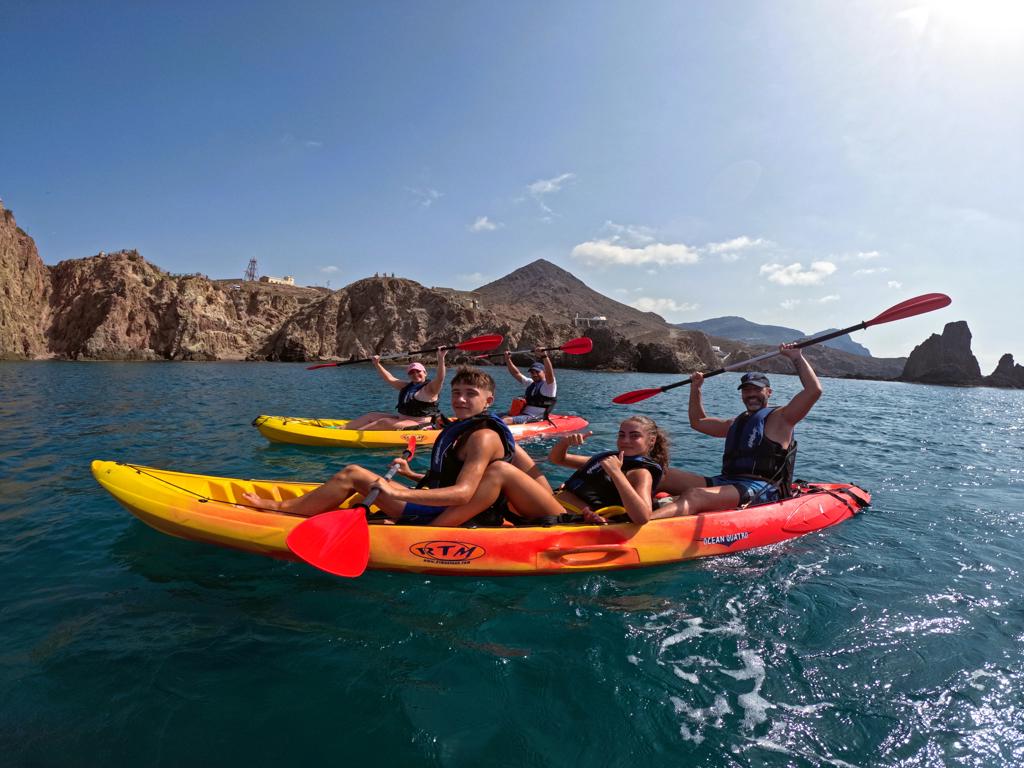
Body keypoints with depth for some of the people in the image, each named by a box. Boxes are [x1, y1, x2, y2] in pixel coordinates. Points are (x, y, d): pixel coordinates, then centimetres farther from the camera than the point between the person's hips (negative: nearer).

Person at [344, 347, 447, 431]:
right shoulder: (407, 386, 16)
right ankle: (343, 428, 0)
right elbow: (390, 378, 19)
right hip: (401, 420, 9)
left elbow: (439, 378, -27)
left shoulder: (430, 388, -9)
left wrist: (440, 358, -39)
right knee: (372, 416, 7)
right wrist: (377, 364, 12)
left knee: (383, 422, -25)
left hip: (418, 425, -9)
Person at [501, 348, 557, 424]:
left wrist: (544, 356, -36)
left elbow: (549, 373, -24)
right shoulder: (531, 383, 22)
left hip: (535, 418, -9)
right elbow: (516, 373, 24)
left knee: (508, 420, -31)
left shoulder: (549, 384, -3)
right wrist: (507, 359, 16)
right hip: (523, 414, 9)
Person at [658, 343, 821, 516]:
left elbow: (814, 390, -6)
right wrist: (695, 388, 31)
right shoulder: (736, 423, 29)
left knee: (694, 496, -37)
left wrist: (797, 358, -1)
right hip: (727, 482, 8)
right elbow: (698, 422, 39)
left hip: (762, 490, -7)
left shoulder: (779, 418, 8)